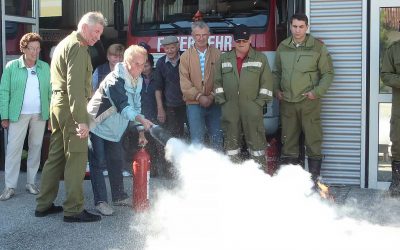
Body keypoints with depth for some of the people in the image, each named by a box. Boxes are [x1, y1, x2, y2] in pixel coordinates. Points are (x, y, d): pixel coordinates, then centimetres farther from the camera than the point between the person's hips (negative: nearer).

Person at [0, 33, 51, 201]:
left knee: (36, 147, 10)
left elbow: (51, 90, 4)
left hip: (39, 114, 3)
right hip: (18, 114, -3)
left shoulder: (45, 67, 4)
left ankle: (31, 182, 22)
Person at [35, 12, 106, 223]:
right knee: (76, 158, -7)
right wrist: (81, 120, -24)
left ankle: (44, 205, 19)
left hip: (58, 103, 10)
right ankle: (73, 210, -4)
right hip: (71, 107, -10)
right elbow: (75, 86, -21)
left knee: (56, 156, 13)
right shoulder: (78, 47, -11)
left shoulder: (65, 43, 22)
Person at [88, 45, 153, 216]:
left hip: (114, 130, 8)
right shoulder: (114, 80, -25)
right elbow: (123, 106, -35)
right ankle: (100, 201, -3)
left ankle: (119, 196, 26)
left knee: (117, 163, 14)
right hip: (97, 126, -8)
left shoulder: (137, 81, 2)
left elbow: (136, 106, 7)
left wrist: (141, 132, 2)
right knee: (97, 164, -7)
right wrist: (142, 121, -48)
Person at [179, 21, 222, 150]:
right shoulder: (186, 56, 3)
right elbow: (184, 82, -3)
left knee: (217, 139, 7)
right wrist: (199, 96, -13)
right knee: (197, 139, -1)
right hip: (194, 103, -1)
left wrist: (212, 96, -13)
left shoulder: (217, 54, 4)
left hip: (214, 103, 1)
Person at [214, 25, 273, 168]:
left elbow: (267, 82, 2)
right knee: (231, 140, 9)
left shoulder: (260, 58, 6)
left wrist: (260, 102, -6)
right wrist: (222, 101, 3)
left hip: (252, 109, -2)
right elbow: (217, 82, 13)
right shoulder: (224, 59, 12)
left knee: (256, 140, -2)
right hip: (230, 109, 3)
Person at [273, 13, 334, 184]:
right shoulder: (283, 47, 9)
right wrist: (276, 89, 6)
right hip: (287, 101, 3)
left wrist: (317, 92, -9)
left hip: (309, 101, -3)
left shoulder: (317, 47, -2)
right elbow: (277, 72, 20)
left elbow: (328, 73, 1)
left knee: (313, 138, -3)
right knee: (288, 138, 9)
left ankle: (314, 175, 6)